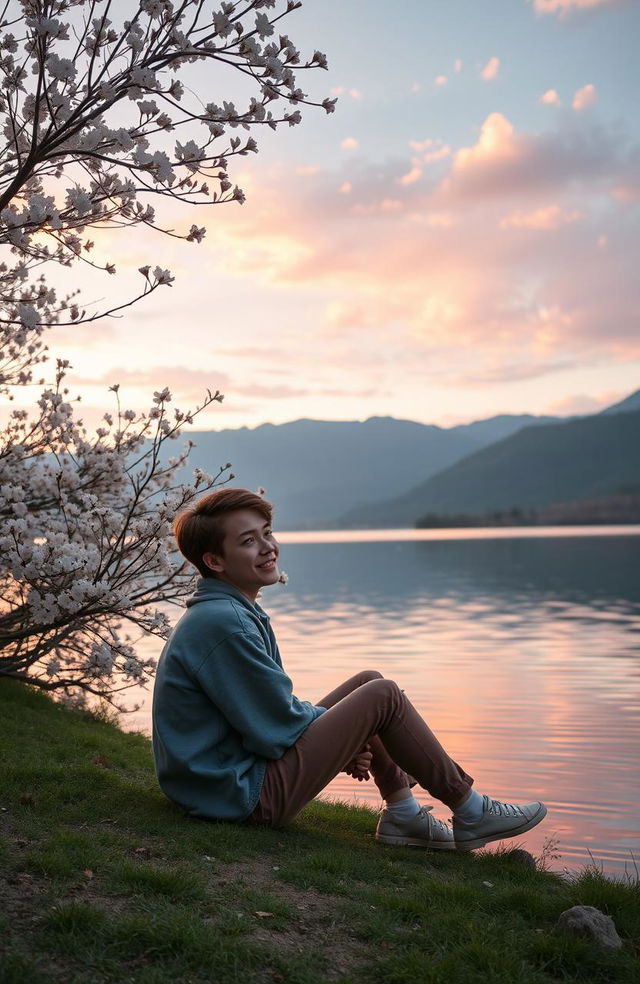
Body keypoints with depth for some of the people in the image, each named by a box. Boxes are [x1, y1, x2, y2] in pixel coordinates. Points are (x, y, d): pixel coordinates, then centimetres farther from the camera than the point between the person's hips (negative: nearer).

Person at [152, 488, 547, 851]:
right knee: (382, 696, -9)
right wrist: (344, 737, -1)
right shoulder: (222, 624, -23)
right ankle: (470, 812, 4)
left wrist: (341, 744, 6)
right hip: (248, 796, -10)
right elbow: (277, 727, -20)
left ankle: (403, 813, 14)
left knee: (369, 683, 15)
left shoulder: (237, 612, 10)